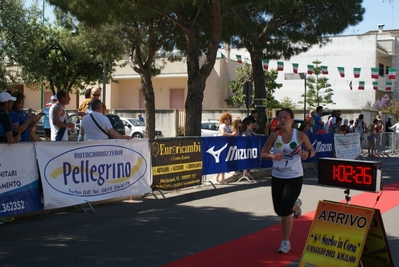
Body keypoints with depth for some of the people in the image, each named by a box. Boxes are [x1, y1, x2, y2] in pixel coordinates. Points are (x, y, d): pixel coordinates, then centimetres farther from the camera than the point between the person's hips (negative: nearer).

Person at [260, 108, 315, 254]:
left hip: (294, 177, -3)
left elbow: (312, 151, 5)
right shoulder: (274, 136, -7)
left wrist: (307, 153, -19)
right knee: (279, 210, 10)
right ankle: (295, 205, 46)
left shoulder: (300, 136, -9)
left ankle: (286, 242, 5)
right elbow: (263, 154, -1)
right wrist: (273, 156, -22)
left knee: (285, 209, -13)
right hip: (277, 177, 3)